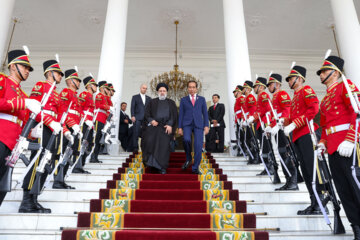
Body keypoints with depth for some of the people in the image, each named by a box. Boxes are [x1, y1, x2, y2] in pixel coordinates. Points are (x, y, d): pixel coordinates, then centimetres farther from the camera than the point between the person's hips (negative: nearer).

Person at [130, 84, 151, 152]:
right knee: (136, 133, -5)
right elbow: (132, 107, 4)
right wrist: (132, 116, -8)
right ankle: (135, 148, -1)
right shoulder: (135, 97, 12)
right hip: (137, 118, -2)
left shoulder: (149, 98, 19)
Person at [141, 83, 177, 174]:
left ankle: (162, 167, -5)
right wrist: (151, 120, -10)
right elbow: (147, 113, 9)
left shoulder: (171, 103, 15)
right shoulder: (152, 102, 16)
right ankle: (150, 161, -6)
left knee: (164, 145, -10)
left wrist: (170, 125, -9)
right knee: (150, 141, -21)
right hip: (153, 125, 1)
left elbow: (174, 115, 6)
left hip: (166, 127, 0)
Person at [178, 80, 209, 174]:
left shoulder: (202, 99, 15)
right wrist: (180, 127, 2)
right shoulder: (183, 100, 14)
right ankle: (188, 158, -1)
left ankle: (195, 168, 5)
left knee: (198, 146, -8)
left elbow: (205, 113, 11)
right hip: (187, 124, 0)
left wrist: (206, 126, 0)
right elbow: (181, 114, 10)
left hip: (198, 125, 1)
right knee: (186, 139, -27)